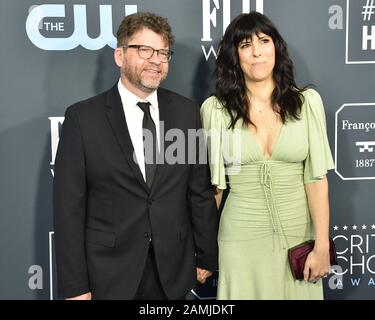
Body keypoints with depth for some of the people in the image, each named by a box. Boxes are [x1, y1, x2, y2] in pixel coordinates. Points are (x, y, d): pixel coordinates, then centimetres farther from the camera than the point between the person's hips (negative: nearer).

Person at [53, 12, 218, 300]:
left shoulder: (187, 112, 1)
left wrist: (206, 257, 8)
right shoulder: (83, 117, -7)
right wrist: (75, 287, -8)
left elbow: (200, 192, 5)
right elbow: (69, 206, -7)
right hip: (109, 276, -2)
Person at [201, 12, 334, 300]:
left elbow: (316, 177, -5)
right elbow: (212, 183, 2)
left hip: (298, 233, 1)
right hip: (241, 237, 0)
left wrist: (322, 245, -8)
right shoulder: (215, 108, -4)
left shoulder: (307, 101, -4)